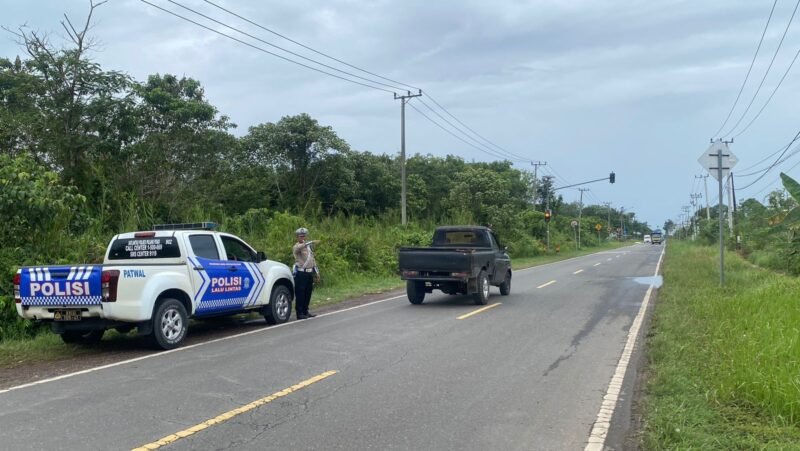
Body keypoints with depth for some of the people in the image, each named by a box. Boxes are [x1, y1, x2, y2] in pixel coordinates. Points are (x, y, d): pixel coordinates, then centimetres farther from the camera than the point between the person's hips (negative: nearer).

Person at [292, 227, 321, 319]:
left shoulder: (309, 246, 18)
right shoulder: (296, 247, -5)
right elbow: (299, 247, -31)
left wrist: (316, 272, 19)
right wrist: (311, 242, -43)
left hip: (309, 272, 7)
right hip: (300, 273, -7)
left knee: (308, 293, 12)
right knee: (300, 294, -6)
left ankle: (305, 311, 23)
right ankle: (300, 313, -2)